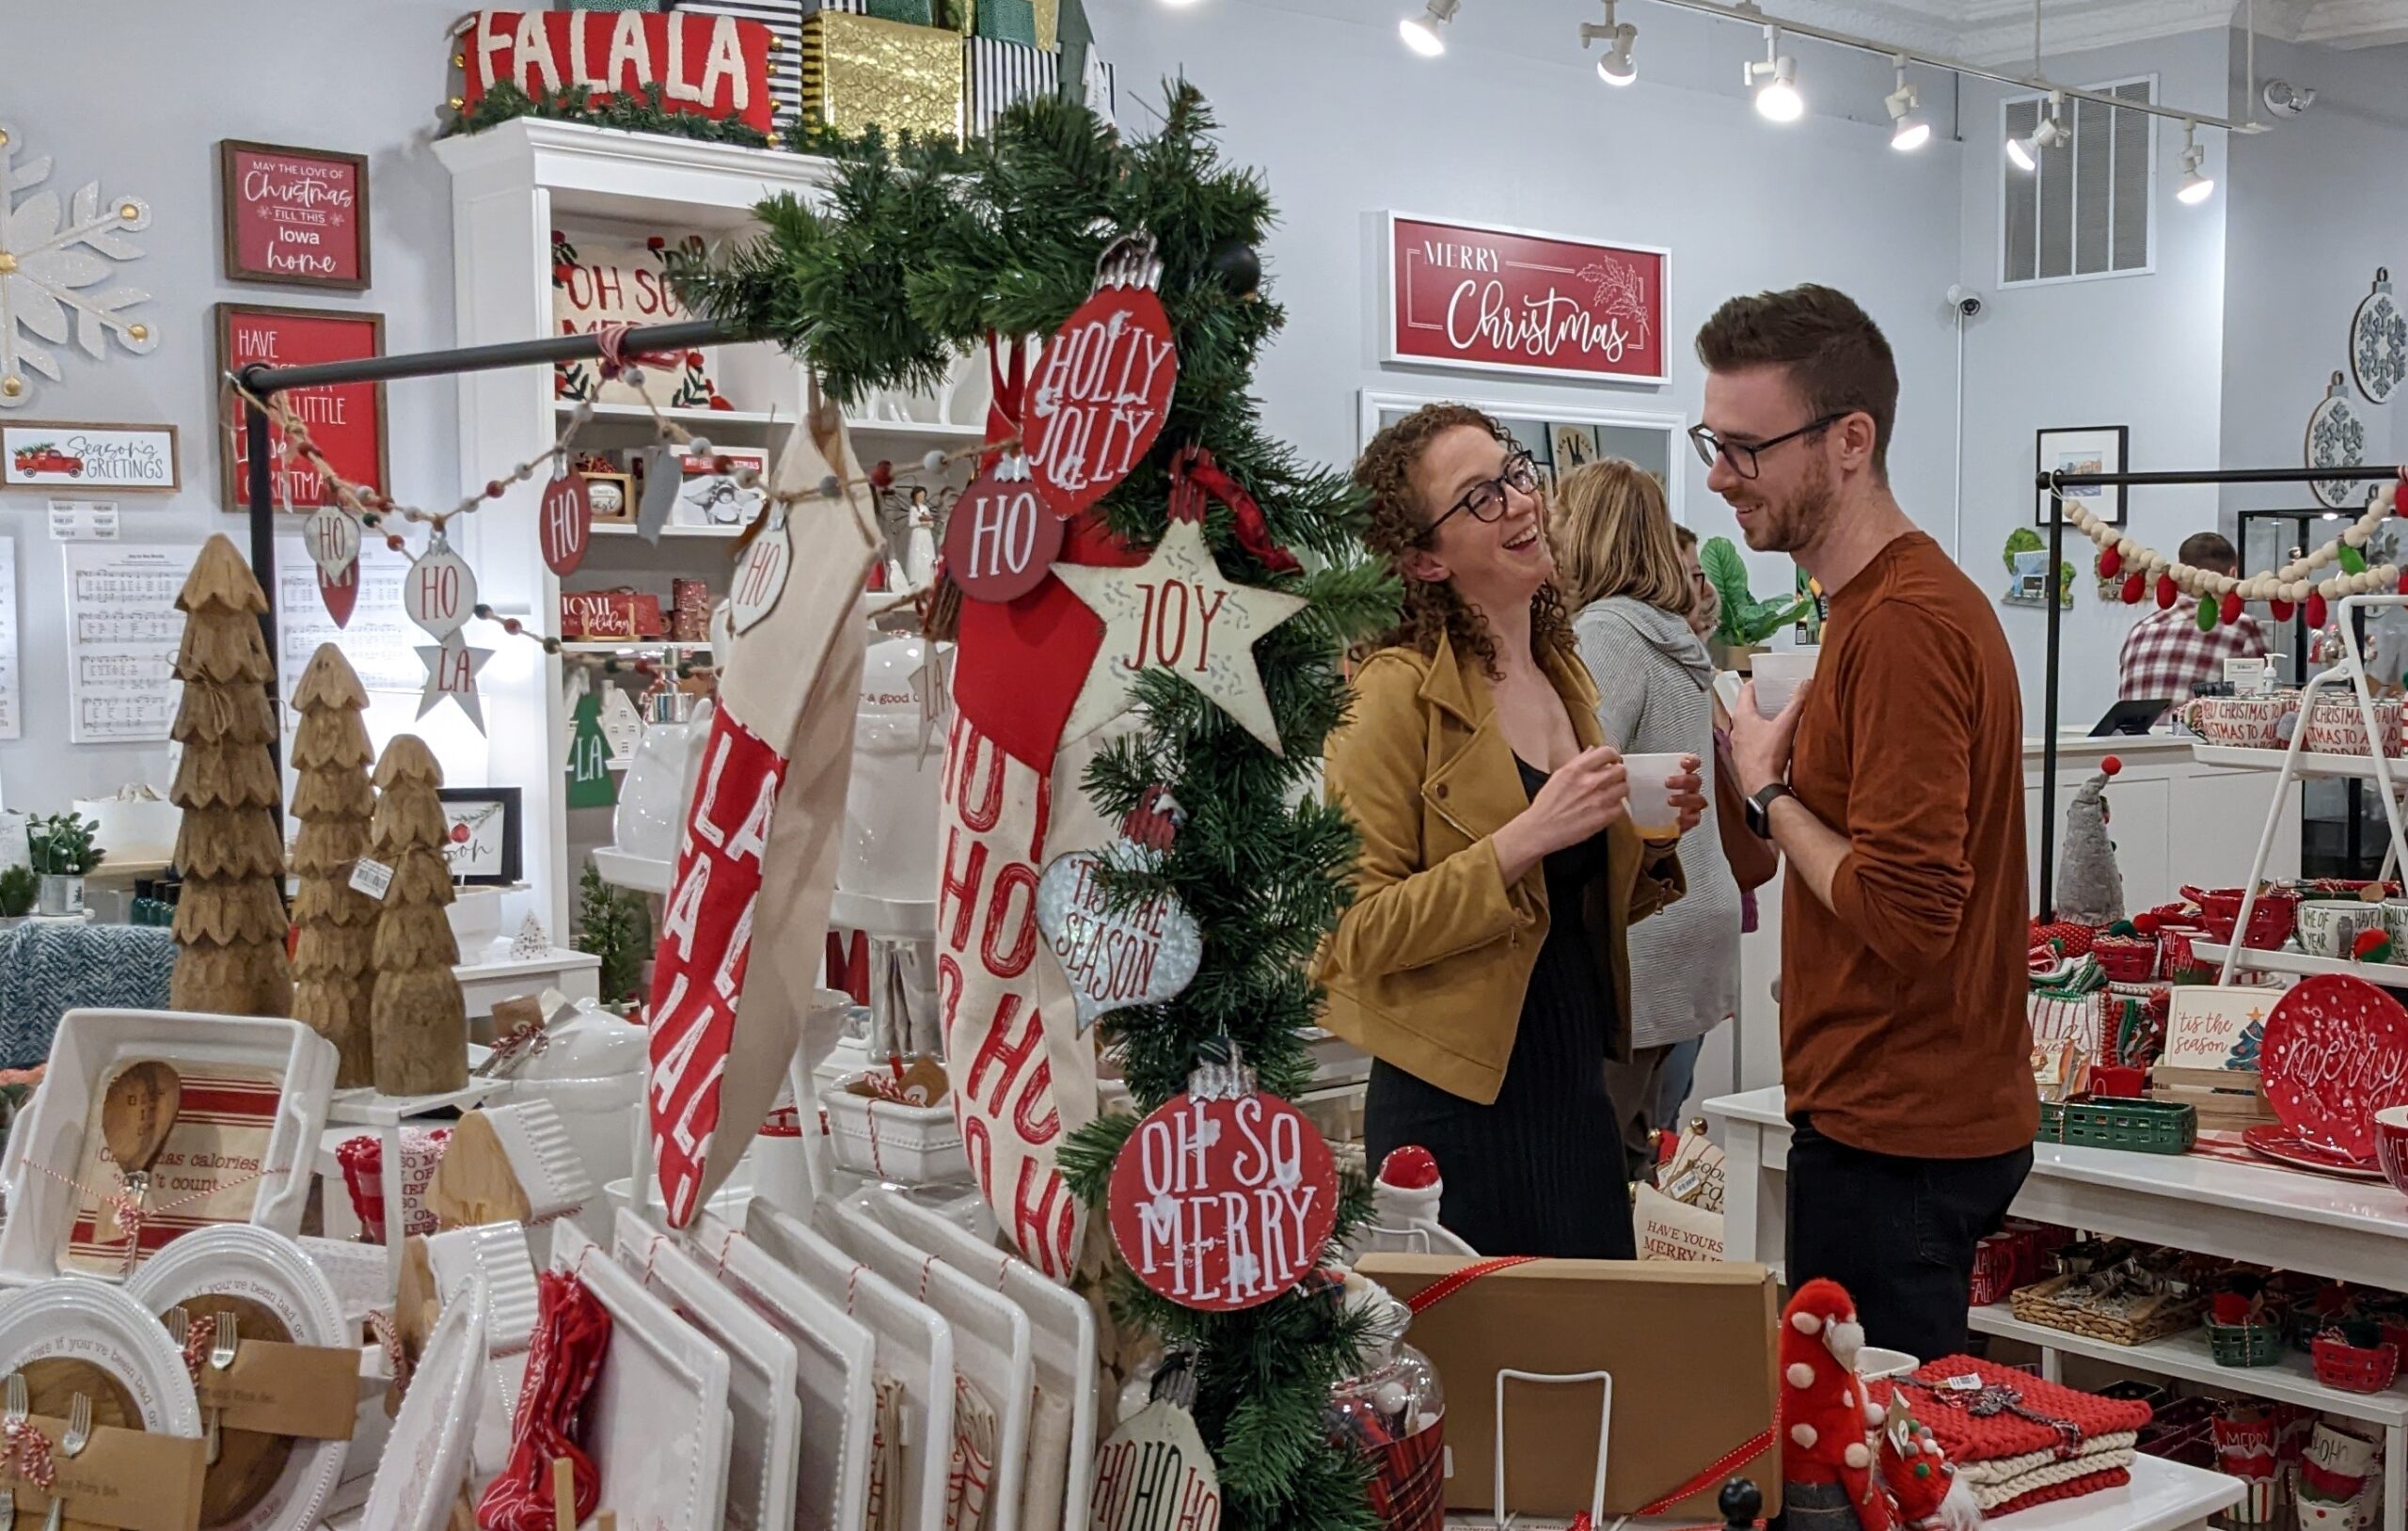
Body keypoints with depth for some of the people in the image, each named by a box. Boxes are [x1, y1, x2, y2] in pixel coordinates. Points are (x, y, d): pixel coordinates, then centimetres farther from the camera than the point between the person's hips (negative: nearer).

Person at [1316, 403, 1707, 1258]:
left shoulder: (1564, 675, 10)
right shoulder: (1400, 691, -12)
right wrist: (1525, 840, -23)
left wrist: (1650, 845, 1)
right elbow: (1358, 933, -16)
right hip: (1457, 1105, -7)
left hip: (1579, 1090, 7)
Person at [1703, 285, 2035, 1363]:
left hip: (1895, 1139, -10)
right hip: (1918, 1110, 10)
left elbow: (1907, 911, -25)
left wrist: (1768, 793, -12)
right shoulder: (1888, 597, 12)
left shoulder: (1904, 624, -21)